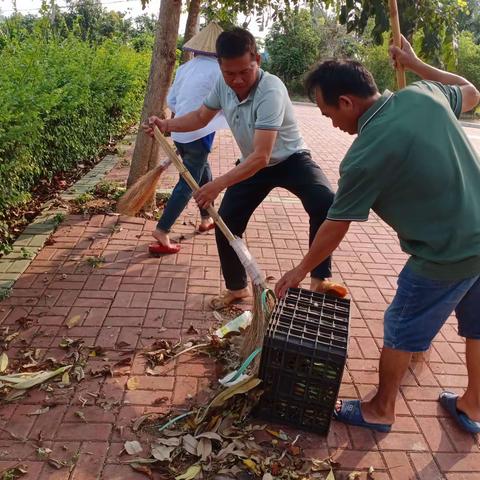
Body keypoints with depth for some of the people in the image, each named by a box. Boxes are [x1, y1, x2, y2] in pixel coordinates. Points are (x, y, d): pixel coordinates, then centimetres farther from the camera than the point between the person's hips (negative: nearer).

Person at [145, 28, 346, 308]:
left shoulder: (271, 91, -33)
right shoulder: (223, 84, -12)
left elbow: (261, 156, -39)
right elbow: (201, 117, 8)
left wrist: (219, 185, -44)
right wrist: (167, 125, -8)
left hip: (290, 159, -5)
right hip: (253, 165, 6)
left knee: (326, 203, -33)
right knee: (226, 225, 0)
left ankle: (320, 279, -19)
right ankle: (237, 288, 23)